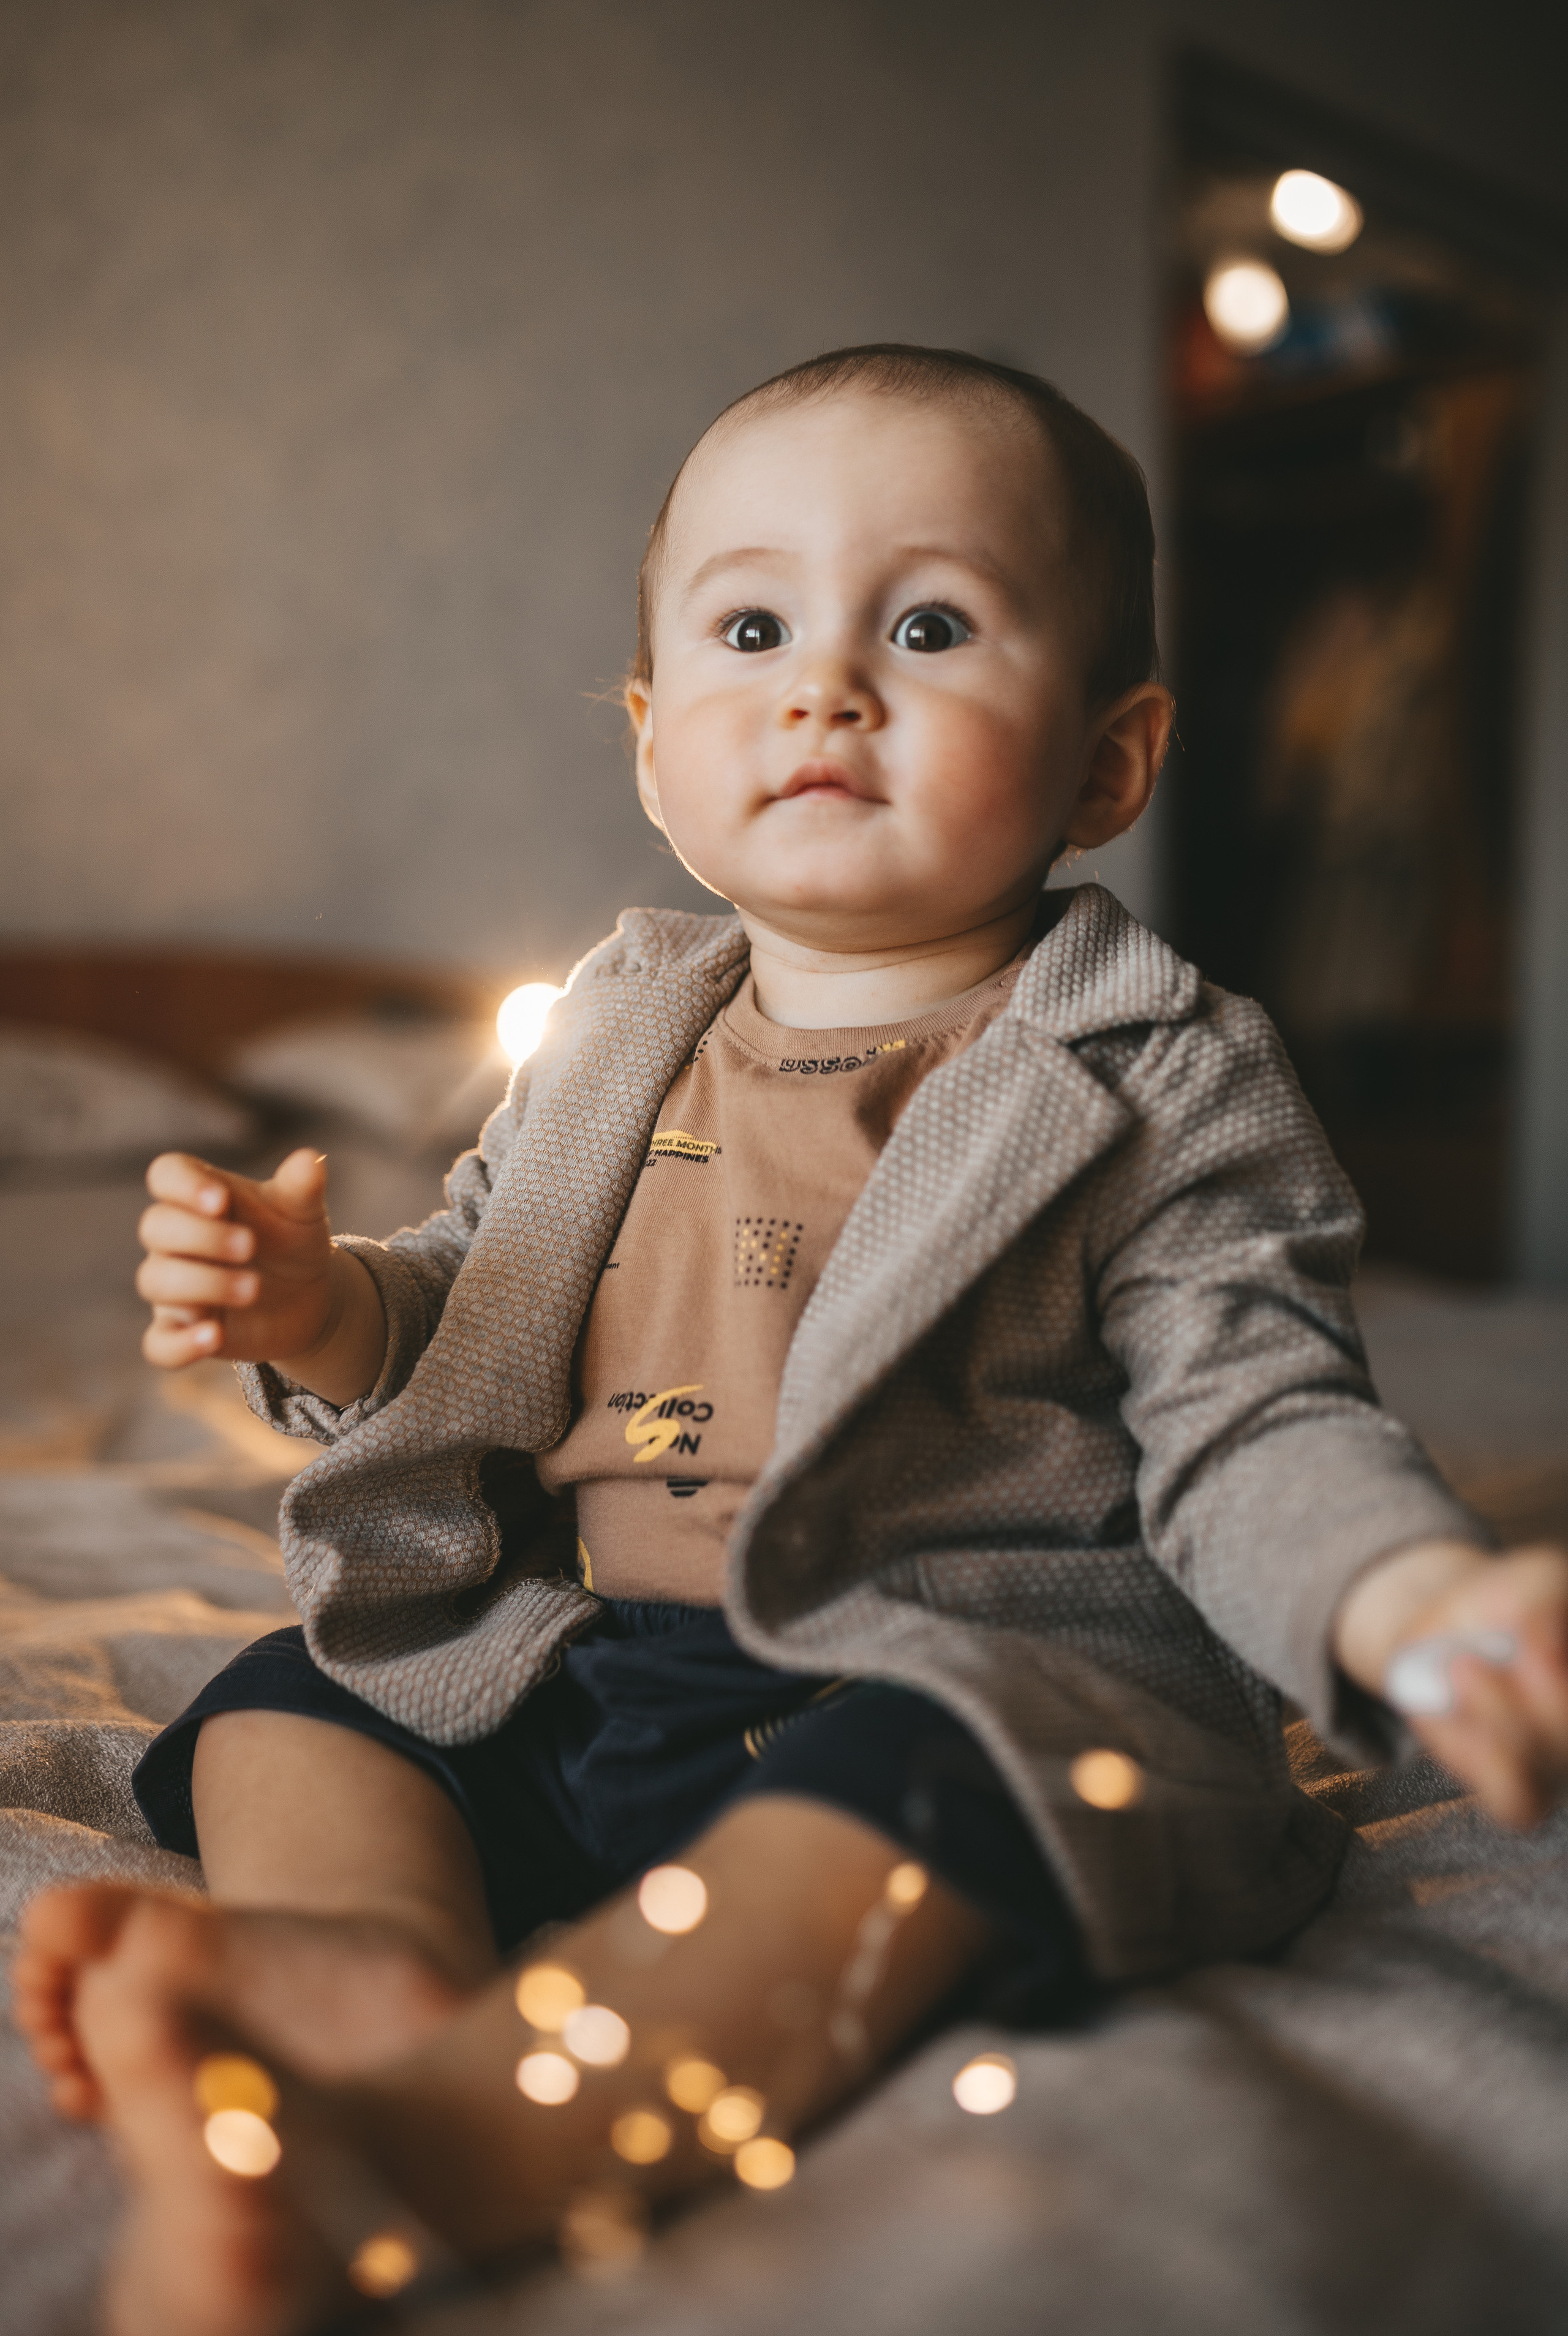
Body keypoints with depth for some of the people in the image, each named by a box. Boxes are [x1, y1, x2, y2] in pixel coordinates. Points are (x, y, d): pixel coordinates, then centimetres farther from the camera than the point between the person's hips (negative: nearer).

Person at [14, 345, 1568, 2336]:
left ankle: (434, 2134, -48)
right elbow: (466, 1322, 21)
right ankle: (383, 1965, -33)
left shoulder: (1164, 1086, -3)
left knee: (921, 1790, -35)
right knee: (285, 1695, -4)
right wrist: (319, 1311, -3)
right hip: (560, 1661, 6)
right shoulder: (618, 1041, 12)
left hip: (970, 1664, -5)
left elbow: (1250, 1432, -8)